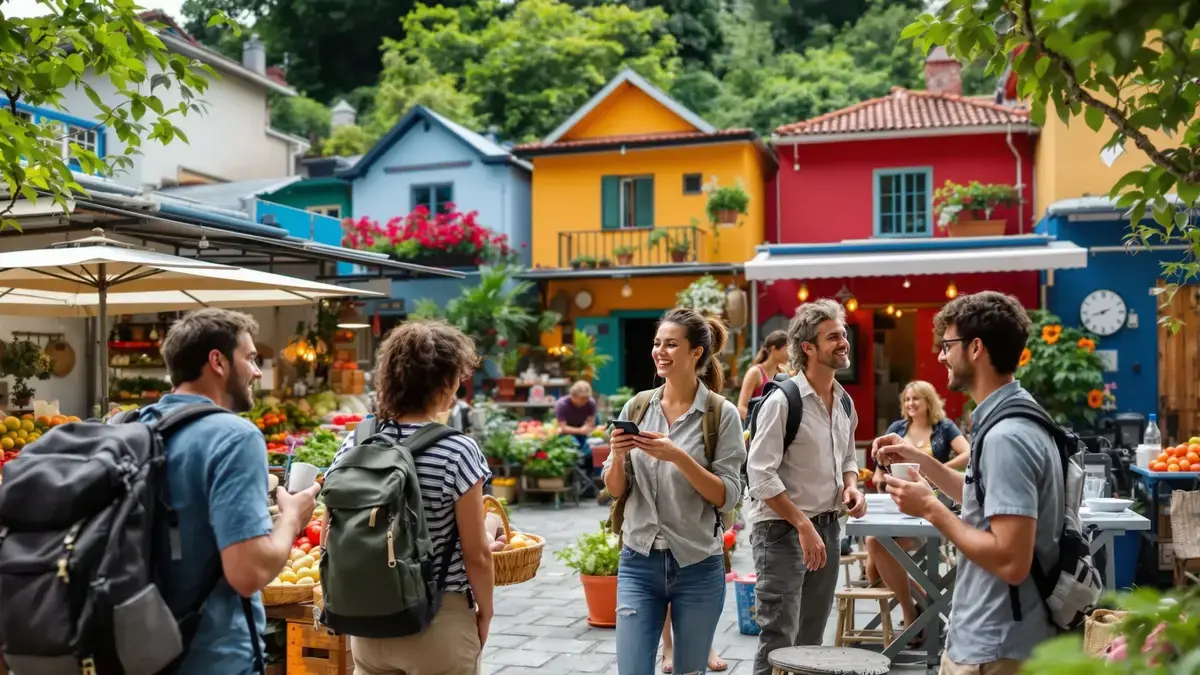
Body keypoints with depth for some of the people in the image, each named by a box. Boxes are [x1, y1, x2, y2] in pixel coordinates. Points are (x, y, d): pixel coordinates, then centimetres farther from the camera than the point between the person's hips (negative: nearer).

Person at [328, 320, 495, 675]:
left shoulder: (353, 446, -3)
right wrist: (485, 612, 3)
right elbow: (476, 554, -12)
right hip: (439, 622, -4)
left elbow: (330, 538, 2)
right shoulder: (457, 451, -17)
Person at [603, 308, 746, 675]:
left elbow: (727, 497, -10)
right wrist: (617, 456, -13)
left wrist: (678, 457, -22)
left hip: (698, 566, -2)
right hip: (639, 562, 2)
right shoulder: (636, 406, 3)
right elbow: (615, 490, 7)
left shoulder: (722, 414, -7)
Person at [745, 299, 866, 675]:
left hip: (826, 526, 8)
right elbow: (761, 474, -20)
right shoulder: (783, 401, -16)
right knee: (779, 640, -4)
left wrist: (851, 487, 0)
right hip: (782, 528, -7)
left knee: (811, 638, 16)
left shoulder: (845, 403, 8)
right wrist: (802, 525, -21)